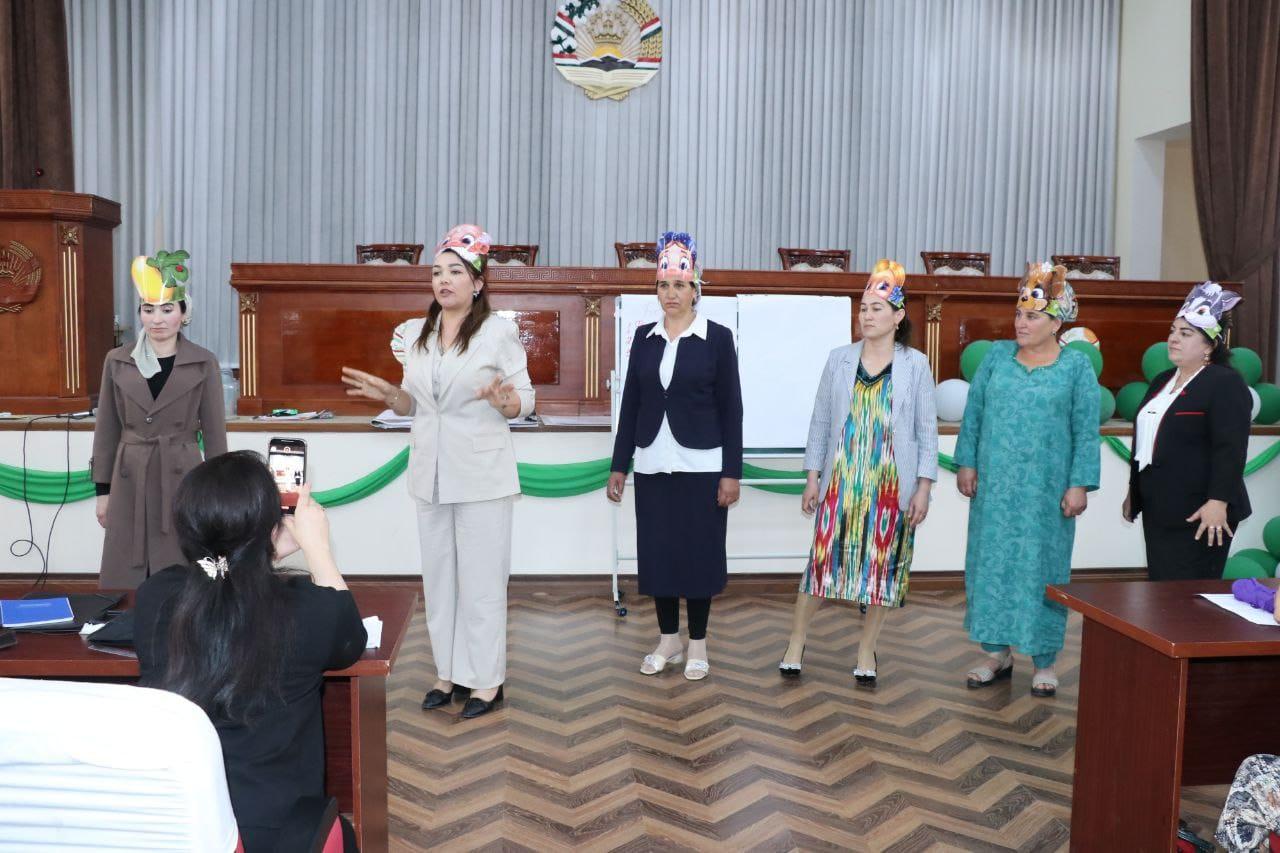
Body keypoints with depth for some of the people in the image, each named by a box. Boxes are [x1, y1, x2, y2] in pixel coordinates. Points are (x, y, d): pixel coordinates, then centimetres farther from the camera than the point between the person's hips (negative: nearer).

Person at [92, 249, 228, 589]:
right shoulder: (117, 360, 4)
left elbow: (214, 433, 0)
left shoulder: (204, 363, -2)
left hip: (183, 479, -2)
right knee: (125, 574, 5)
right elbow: (107, 430, 8)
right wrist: (102, 490, 6)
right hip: (130, 481, 2)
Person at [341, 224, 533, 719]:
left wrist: (504, 401, -26)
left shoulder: (499, 331, -6)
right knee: (438, 576, 11)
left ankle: (486, 679, 12)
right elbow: (414, 405, 15)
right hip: (431, 473, 5)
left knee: (481, 579, 0)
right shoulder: (414, 333, 8)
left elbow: (525, 402, -5)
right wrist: (388, 396, -5)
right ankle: (450, 672, 24)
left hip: (482, 474, -5)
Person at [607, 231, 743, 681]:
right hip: (652, 465, 3)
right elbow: (631, 403, 8)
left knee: (699, 552, 4)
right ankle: (668, 639, 24)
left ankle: (698, 644, 20)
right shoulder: (644, 336, 7)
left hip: (701, 465, -3)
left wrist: (732, 472, -8)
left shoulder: (717, 337, -3)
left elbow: (731, 408, -4)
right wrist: (618, 465, 6)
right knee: (657, 551, 8)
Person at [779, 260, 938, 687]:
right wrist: (812, 476, 3)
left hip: (892, 485, 0)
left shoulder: (915, 364, 0)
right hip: (841, 480, 1)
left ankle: (866, 650, 22)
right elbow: (820, 420, 7)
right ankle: (796, 643, 16)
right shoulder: (839, 359, 4)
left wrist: (924, 486, -4)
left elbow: (928, 428, 1)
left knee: (883, 563, 6)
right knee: (823, 557, 1)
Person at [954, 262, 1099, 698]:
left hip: (1046, 490, -3)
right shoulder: (997, 355, 5)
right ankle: (997, 653, 21)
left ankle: (1045, 662, 16)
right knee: (991, 561, 7)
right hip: (994, 485, 3)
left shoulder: (1077, 366, -1)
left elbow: (1086, 430, -4)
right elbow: (974, 413, 6)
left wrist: (1080, 484, -9)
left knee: (1042, 567, 4)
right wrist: (967, 463, 0)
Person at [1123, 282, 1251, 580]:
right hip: (1158, 511, 8)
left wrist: (1218, 502, -24)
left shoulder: (1226, 384, -8)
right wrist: (1134, 491, 26)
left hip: (1198, 514, -8)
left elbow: (1231, 449, -17)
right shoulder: (1162, 381, 18)